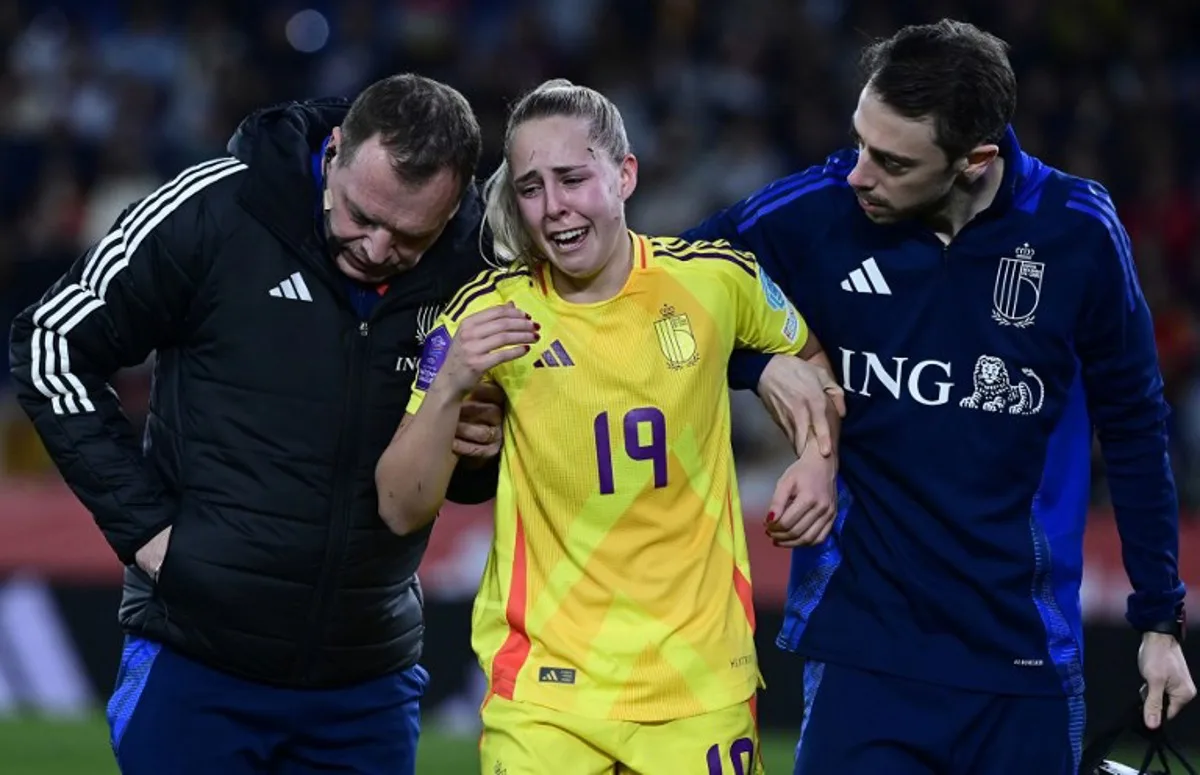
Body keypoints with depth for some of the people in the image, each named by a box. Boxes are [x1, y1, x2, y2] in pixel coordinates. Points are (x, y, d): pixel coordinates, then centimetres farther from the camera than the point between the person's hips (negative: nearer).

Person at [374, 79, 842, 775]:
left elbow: (809, 354, 17)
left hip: (702, 678, 1)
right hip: (543, 687, -1)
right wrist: (448, 388, -23)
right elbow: (403, 512, -7)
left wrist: (818, 461, -1)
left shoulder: (717, 279, -5)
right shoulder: (486, 314, -7)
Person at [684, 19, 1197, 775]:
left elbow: (1134, 426, 5)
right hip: (864, 648, -1)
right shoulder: (810, 214, -9)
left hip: (1025, 655, 1)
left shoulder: (1078, 233, -7)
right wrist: (759, 361, -13)